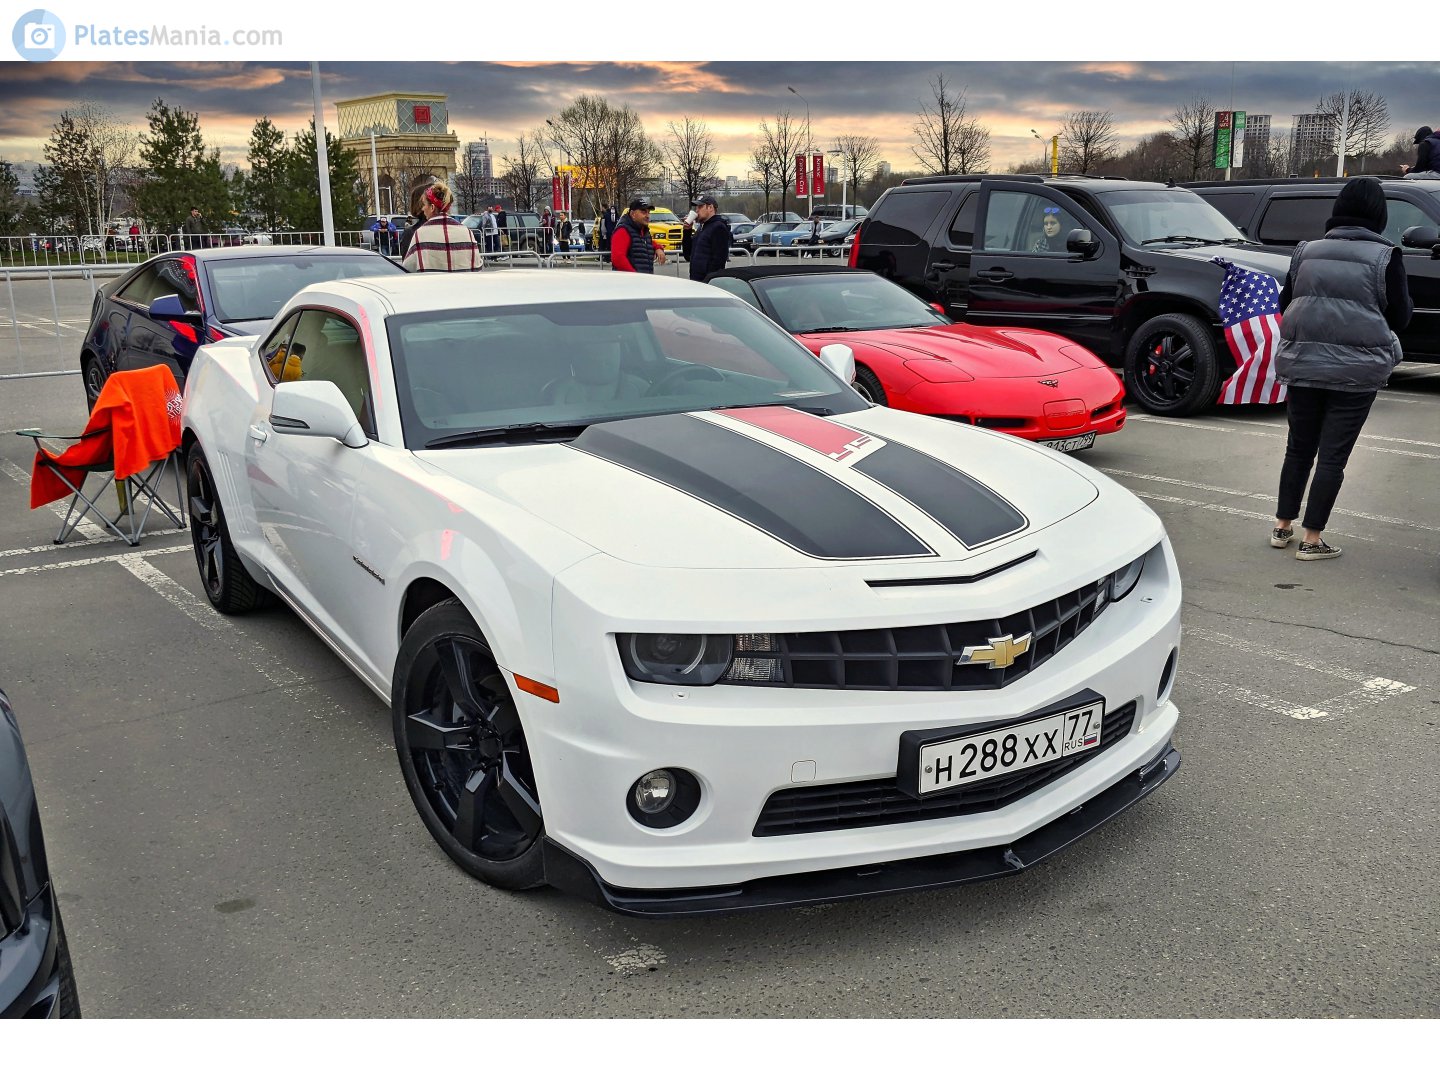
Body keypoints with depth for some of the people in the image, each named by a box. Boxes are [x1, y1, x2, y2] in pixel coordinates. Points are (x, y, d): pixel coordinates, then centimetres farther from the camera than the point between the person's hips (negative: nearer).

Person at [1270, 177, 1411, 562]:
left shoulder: (1307, 252, 3)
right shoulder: (1385, 257, -7)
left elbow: (1284, 305, 11)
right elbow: (1399, 317, -2)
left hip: (1302, 364, 3)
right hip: (1356, 370, -3)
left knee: (1298, 448, 16)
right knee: (1333, 455, 3)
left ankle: (1283, 526, 23)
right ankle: (1312, 539, 5)